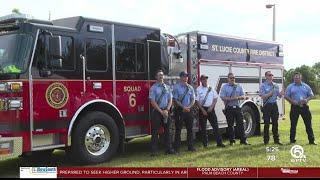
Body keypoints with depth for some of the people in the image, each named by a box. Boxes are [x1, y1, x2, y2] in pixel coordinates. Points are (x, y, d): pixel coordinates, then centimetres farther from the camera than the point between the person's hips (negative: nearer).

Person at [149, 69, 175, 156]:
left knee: (167, 130, 7)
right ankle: (154, 150, 0)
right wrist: (161, 111, -13)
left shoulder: (167, 87, 10)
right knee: (155, 131, -3)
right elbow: (153, 102, -8)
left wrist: (166, 110, -8)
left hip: (166, 111, 4)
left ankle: (169, 148, 14)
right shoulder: (153, 88, -3)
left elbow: (170, 100, 7)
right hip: (157, 111, -4)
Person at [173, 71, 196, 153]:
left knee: (190, 128, 7)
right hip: (179, 110, -4)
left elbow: (193, 99, 9)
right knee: (178, 129, -2)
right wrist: (183, 107, -15)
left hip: (188, 110, 4)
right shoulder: (176, 87, -3)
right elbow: (175, 99, -8)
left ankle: (190, 146, 16)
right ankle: (177, 148, 2)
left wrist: (188, 107, -8)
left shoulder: (190, 87, 11)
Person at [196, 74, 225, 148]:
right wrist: (202, 110, -11)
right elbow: (197, 101, -6)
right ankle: (205, 144, 10)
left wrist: (211, 107, -5)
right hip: (202, 109, -2)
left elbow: (215, 98, 8)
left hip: (210, 109, 2)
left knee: (215, 125, 0)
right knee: (203, 127, 2)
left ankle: (219, 142, 3)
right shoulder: (198, 89, -2)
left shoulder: (211, 88, 8)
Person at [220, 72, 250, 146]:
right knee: (230, 125, 3)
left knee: (240, 124, 0)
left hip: (237, 107, 2)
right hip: (229, 108, -2)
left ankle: (243, 140, 3)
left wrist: (238, 97, -12)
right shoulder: (224, 87, 3)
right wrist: (232, 98, -17)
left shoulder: (239, 87, 12)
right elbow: (223, 97, -8)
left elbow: (243, 96, 9)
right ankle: (232, 141, 12)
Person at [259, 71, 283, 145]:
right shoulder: (263, 85, -2)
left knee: (275, 123, 8)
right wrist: (270, 93, -22)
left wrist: (281, 94, -11)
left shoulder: (276, 85, 11)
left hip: (274, 105, 4)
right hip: (267, 105, -4)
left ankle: (276, 140, 15)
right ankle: (266, 140, 8)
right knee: (267, 124, -1)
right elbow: (263, 97, -10)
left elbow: (279, 95, 11)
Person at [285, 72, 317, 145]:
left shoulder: (306, 86, 10)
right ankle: (292, 140, 11)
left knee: (308, 124, 1)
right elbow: (286, 96, 3)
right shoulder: (290, 86, 6)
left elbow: (311, 95, 11)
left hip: (304, 106, 1)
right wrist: (292, 101, -13)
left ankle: (311, 140, 8)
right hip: (295, 107, -1)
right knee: (293, 124, 3)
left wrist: (307, 99, -10)